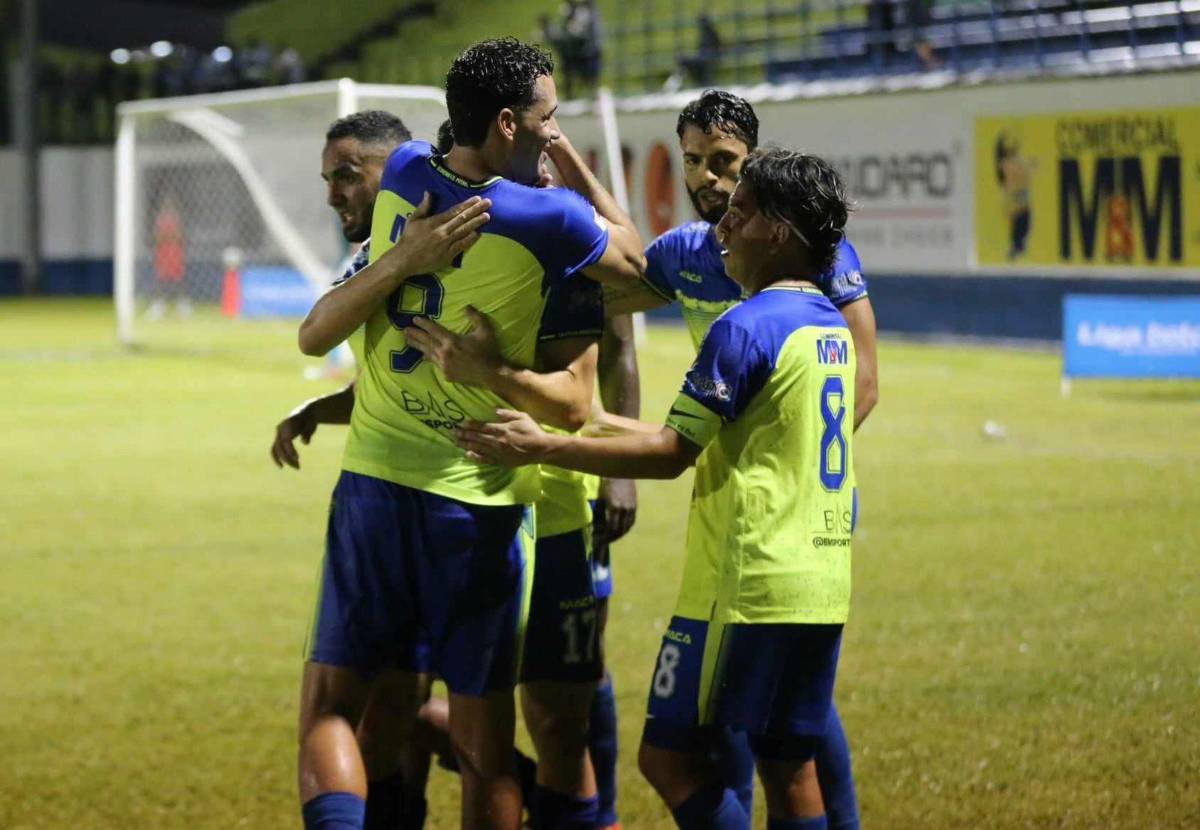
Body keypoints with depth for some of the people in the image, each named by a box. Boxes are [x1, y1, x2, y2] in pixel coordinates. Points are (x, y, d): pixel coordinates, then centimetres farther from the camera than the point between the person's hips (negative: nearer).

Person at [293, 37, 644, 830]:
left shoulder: (404, 175, 0)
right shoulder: (546, 219, -12)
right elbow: (636, 260, 10)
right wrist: (574, 165, 16)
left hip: (374, 482, 3)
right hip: (476, 499, -3)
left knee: (329, 708, 7)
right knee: (483, 743, 7)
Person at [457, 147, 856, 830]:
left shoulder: (746, 328, -13)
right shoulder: (834, 328, 13)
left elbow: (672, 454, -14)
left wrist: (544, 447, -10)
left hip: (748, 584, -8)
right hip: (822, 587, 8)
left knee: (670, 755, -2)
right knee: (788, 771, 10)